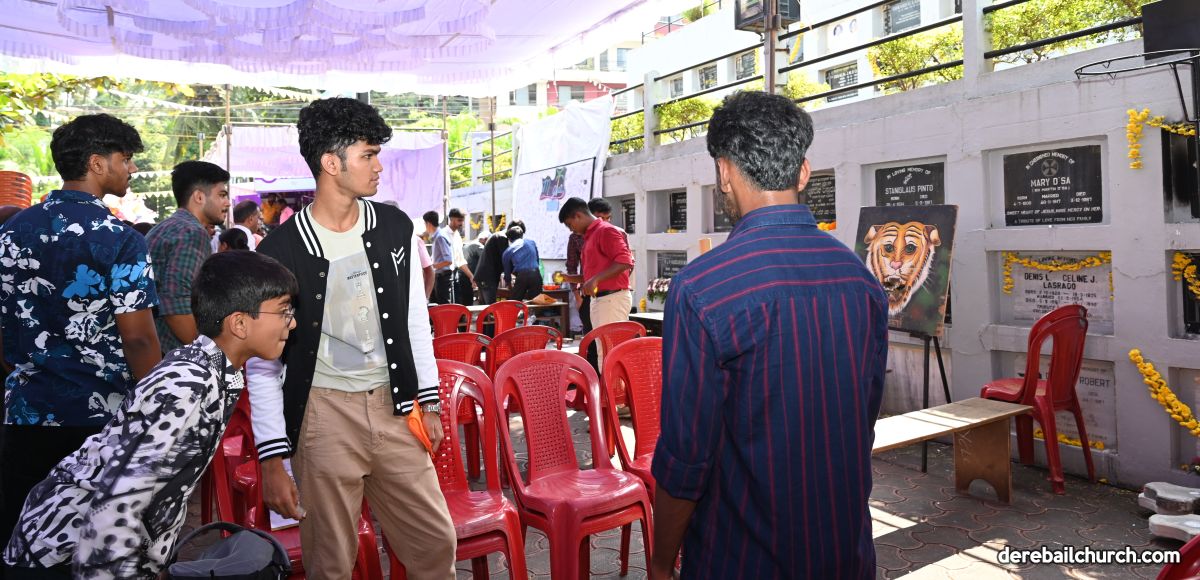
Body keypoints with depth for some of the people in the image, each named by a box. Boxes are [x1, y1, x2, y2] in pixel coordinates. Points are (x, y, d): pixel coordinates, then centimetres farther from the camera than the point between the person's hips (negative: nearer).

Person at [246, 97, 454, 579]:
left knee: (437, 541, 10)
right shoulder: (280, 251, -9)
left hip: (394, 407, 4)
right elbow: (264, 364, -4)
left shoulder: (396, 228, 2)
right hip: (324, 413, -3)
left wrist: (429, 403, 9)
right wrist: (272, 460, -7)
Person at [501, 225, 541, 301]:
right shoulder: (532, 242, 20)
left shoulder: (507, 252, 15)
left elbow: (507, 271, 22)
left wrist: (508, 282, 41)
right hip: (536, 275, 2)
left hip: (521, 276, -1)